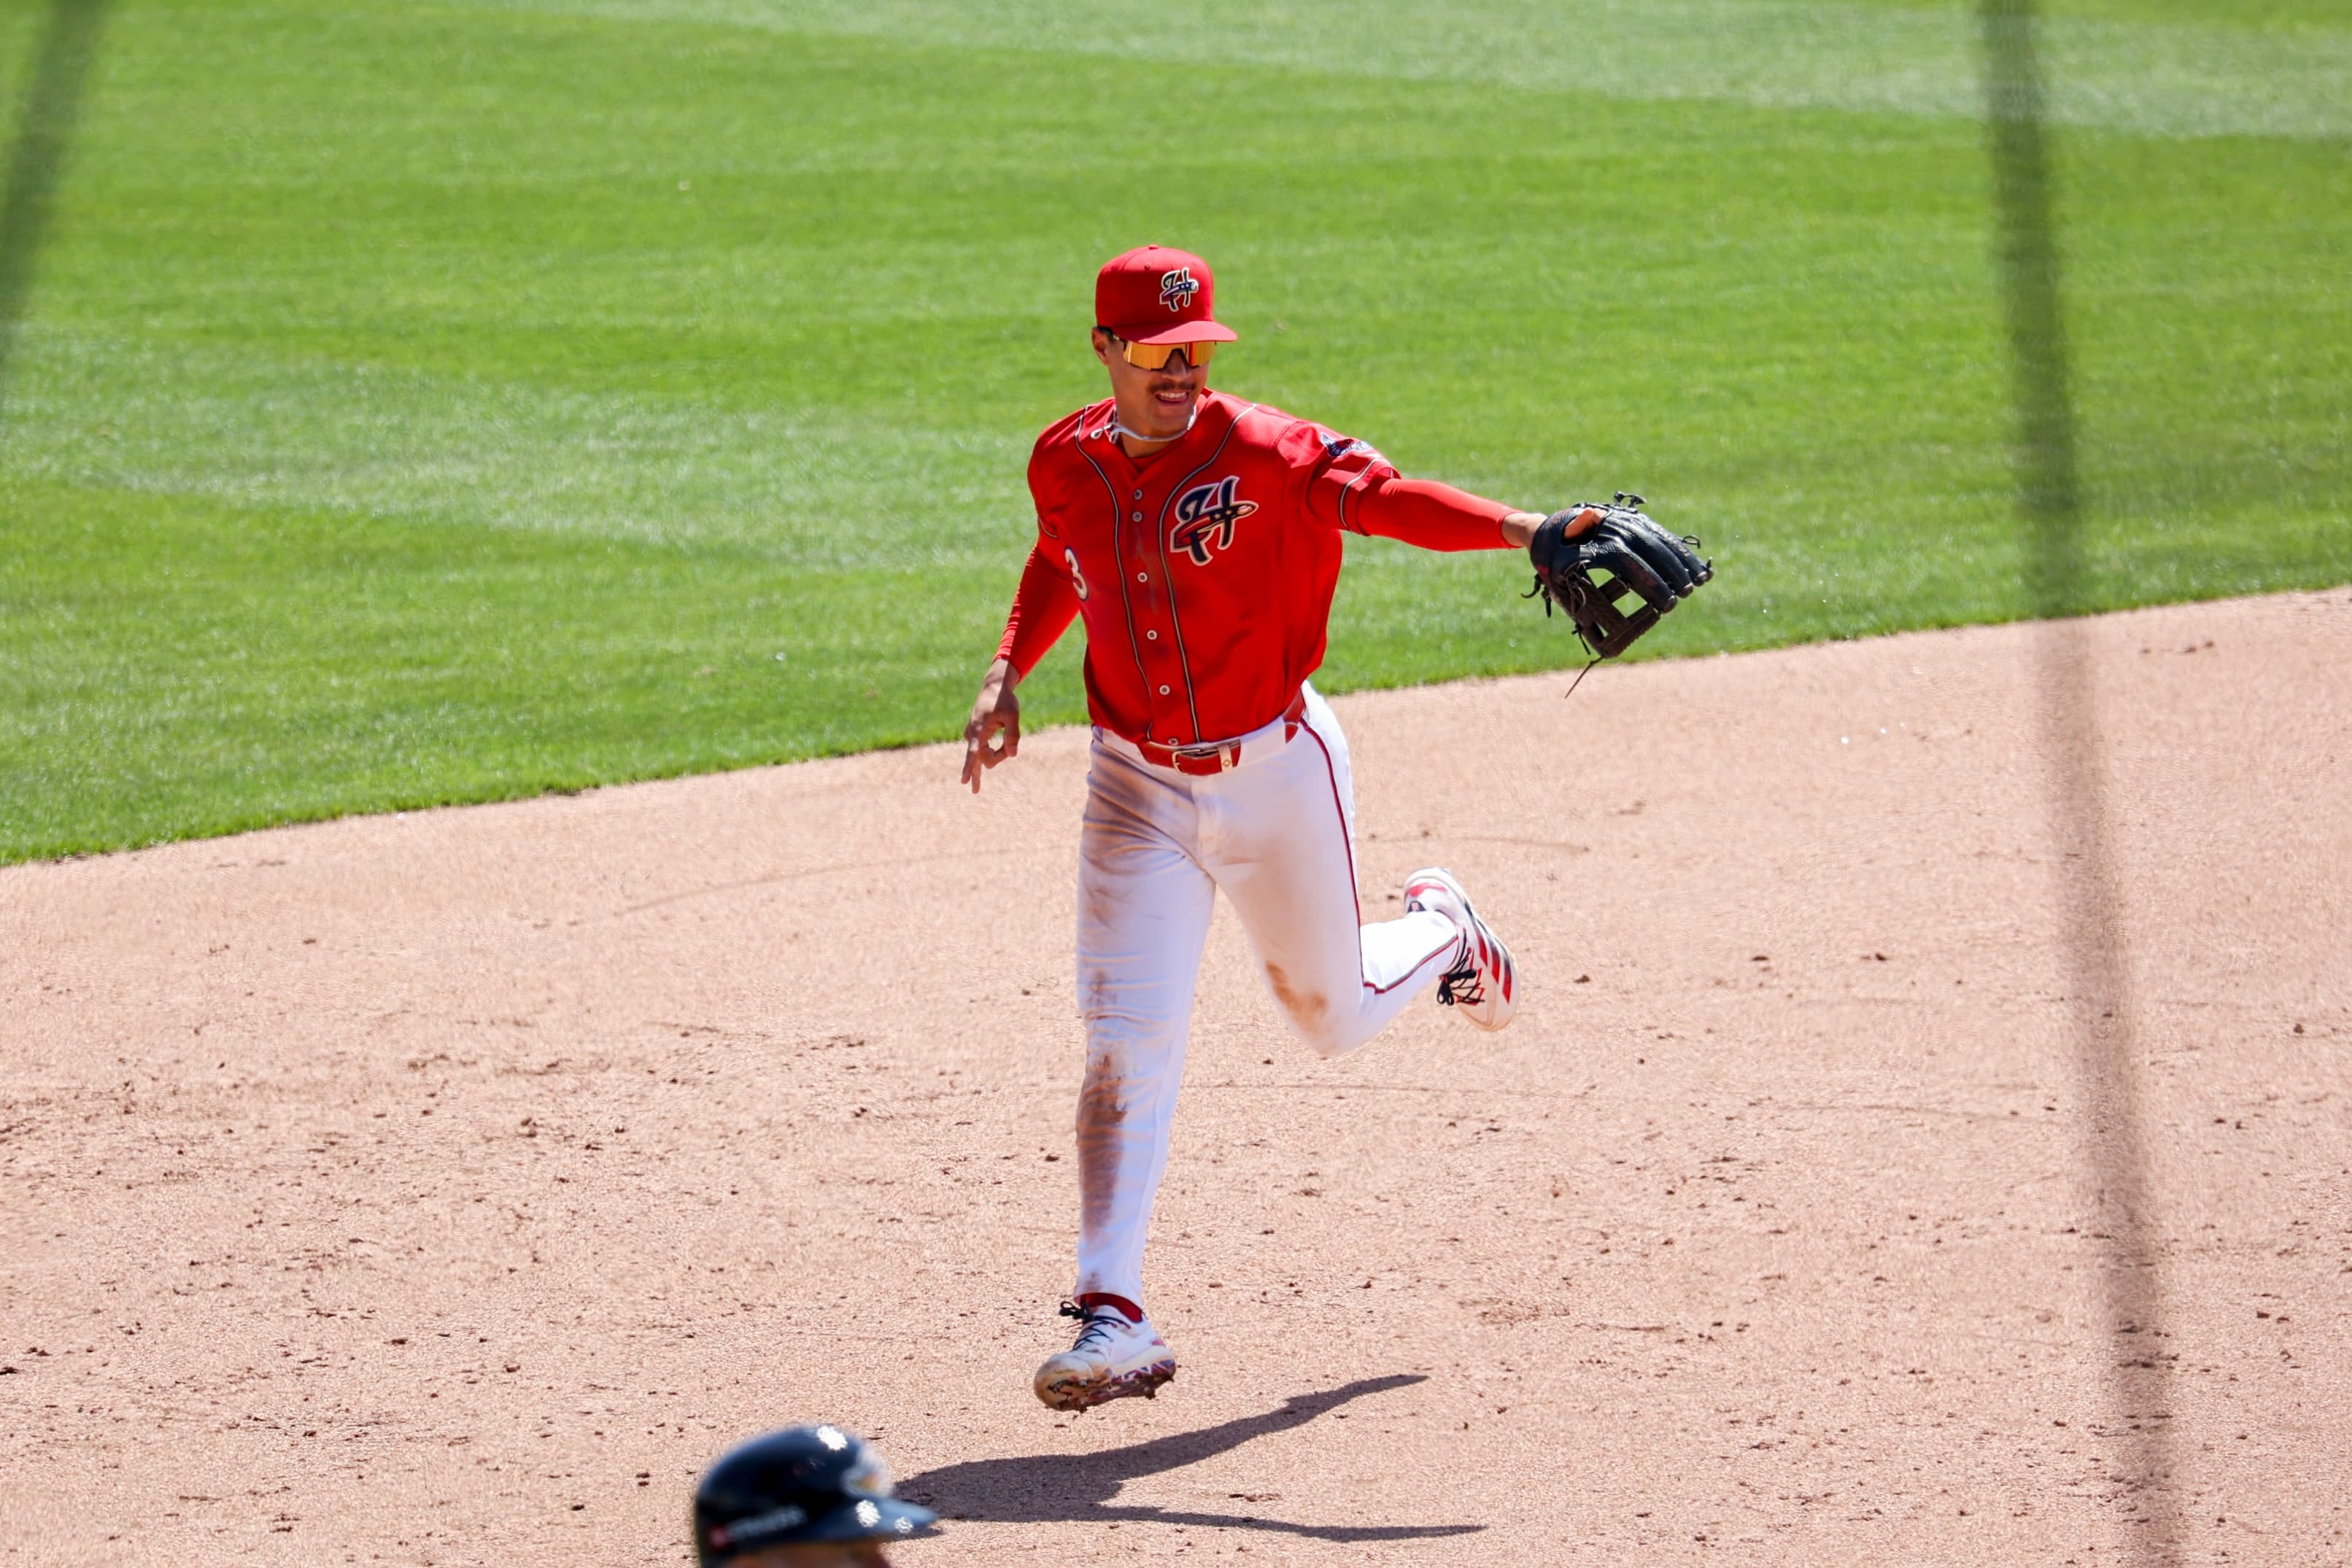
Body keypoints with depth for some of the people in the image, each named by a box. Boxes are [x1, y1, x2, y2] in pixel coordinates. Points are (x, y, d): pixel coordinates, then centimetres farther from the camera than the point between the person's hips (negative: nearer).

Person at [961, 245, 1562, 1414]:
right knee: (1127, 1043, -11)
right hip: (1138, 790, 2)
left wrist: (1521, 529, -50)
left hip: (1277, 772, -2)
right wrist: (1007, 676, 5)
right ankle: (1112, 1320, -12)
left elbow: (1383, 498, -34)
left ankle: (1438, 932, 52)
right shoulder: (1066, 466, -4)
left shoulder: (1259, 456, -18)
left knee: (1332, 1016, 15)